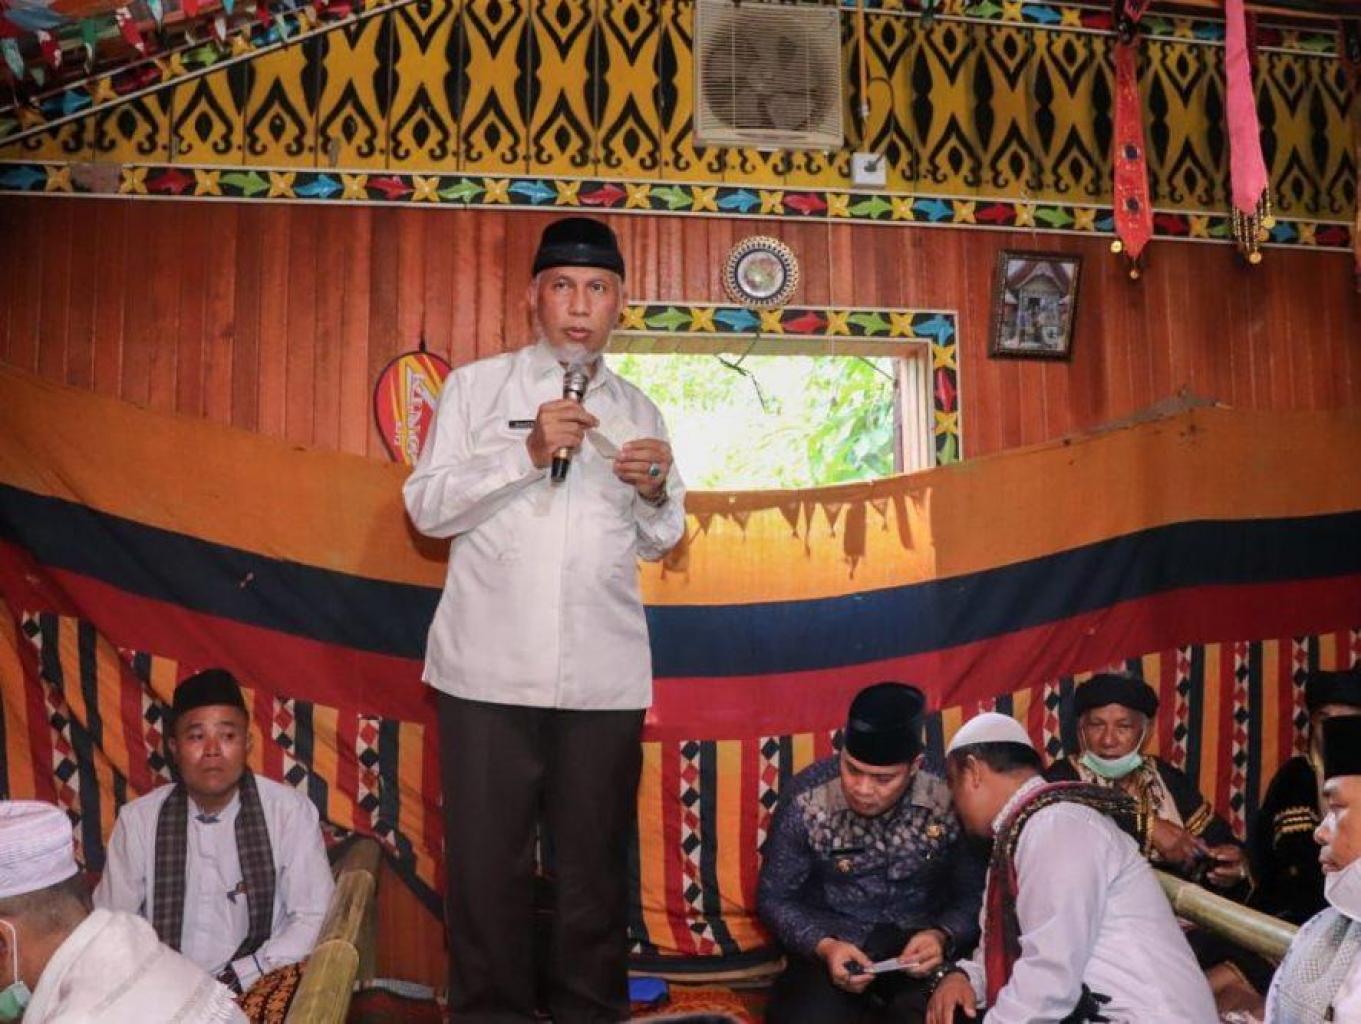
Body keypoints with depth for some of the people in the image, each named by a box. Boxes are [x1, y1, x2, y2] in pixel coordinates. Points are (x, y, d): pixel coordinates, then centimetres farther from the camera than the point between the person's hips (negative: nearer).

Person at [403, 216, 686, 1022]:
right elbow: (426, 507, -4)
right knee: (488, 858, 5)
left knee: (596, 859, 9)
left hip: (604, 675, 2)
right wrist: (526, 453, -16)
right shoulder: (476, 387, 5)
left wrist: (655, 494, -5)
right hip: (490, 669, -2)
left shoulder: (639, 411, 13)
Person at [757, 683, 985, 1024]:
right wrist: (823, 946, -19)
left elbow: (974, 896, 1)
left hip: (921, 956, 1)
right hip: (831, 954, 0)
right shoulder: (805, 799, -14)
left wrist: (943, 937, -19)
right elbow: (774, 897, -3)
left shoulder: (949, 800, -13)